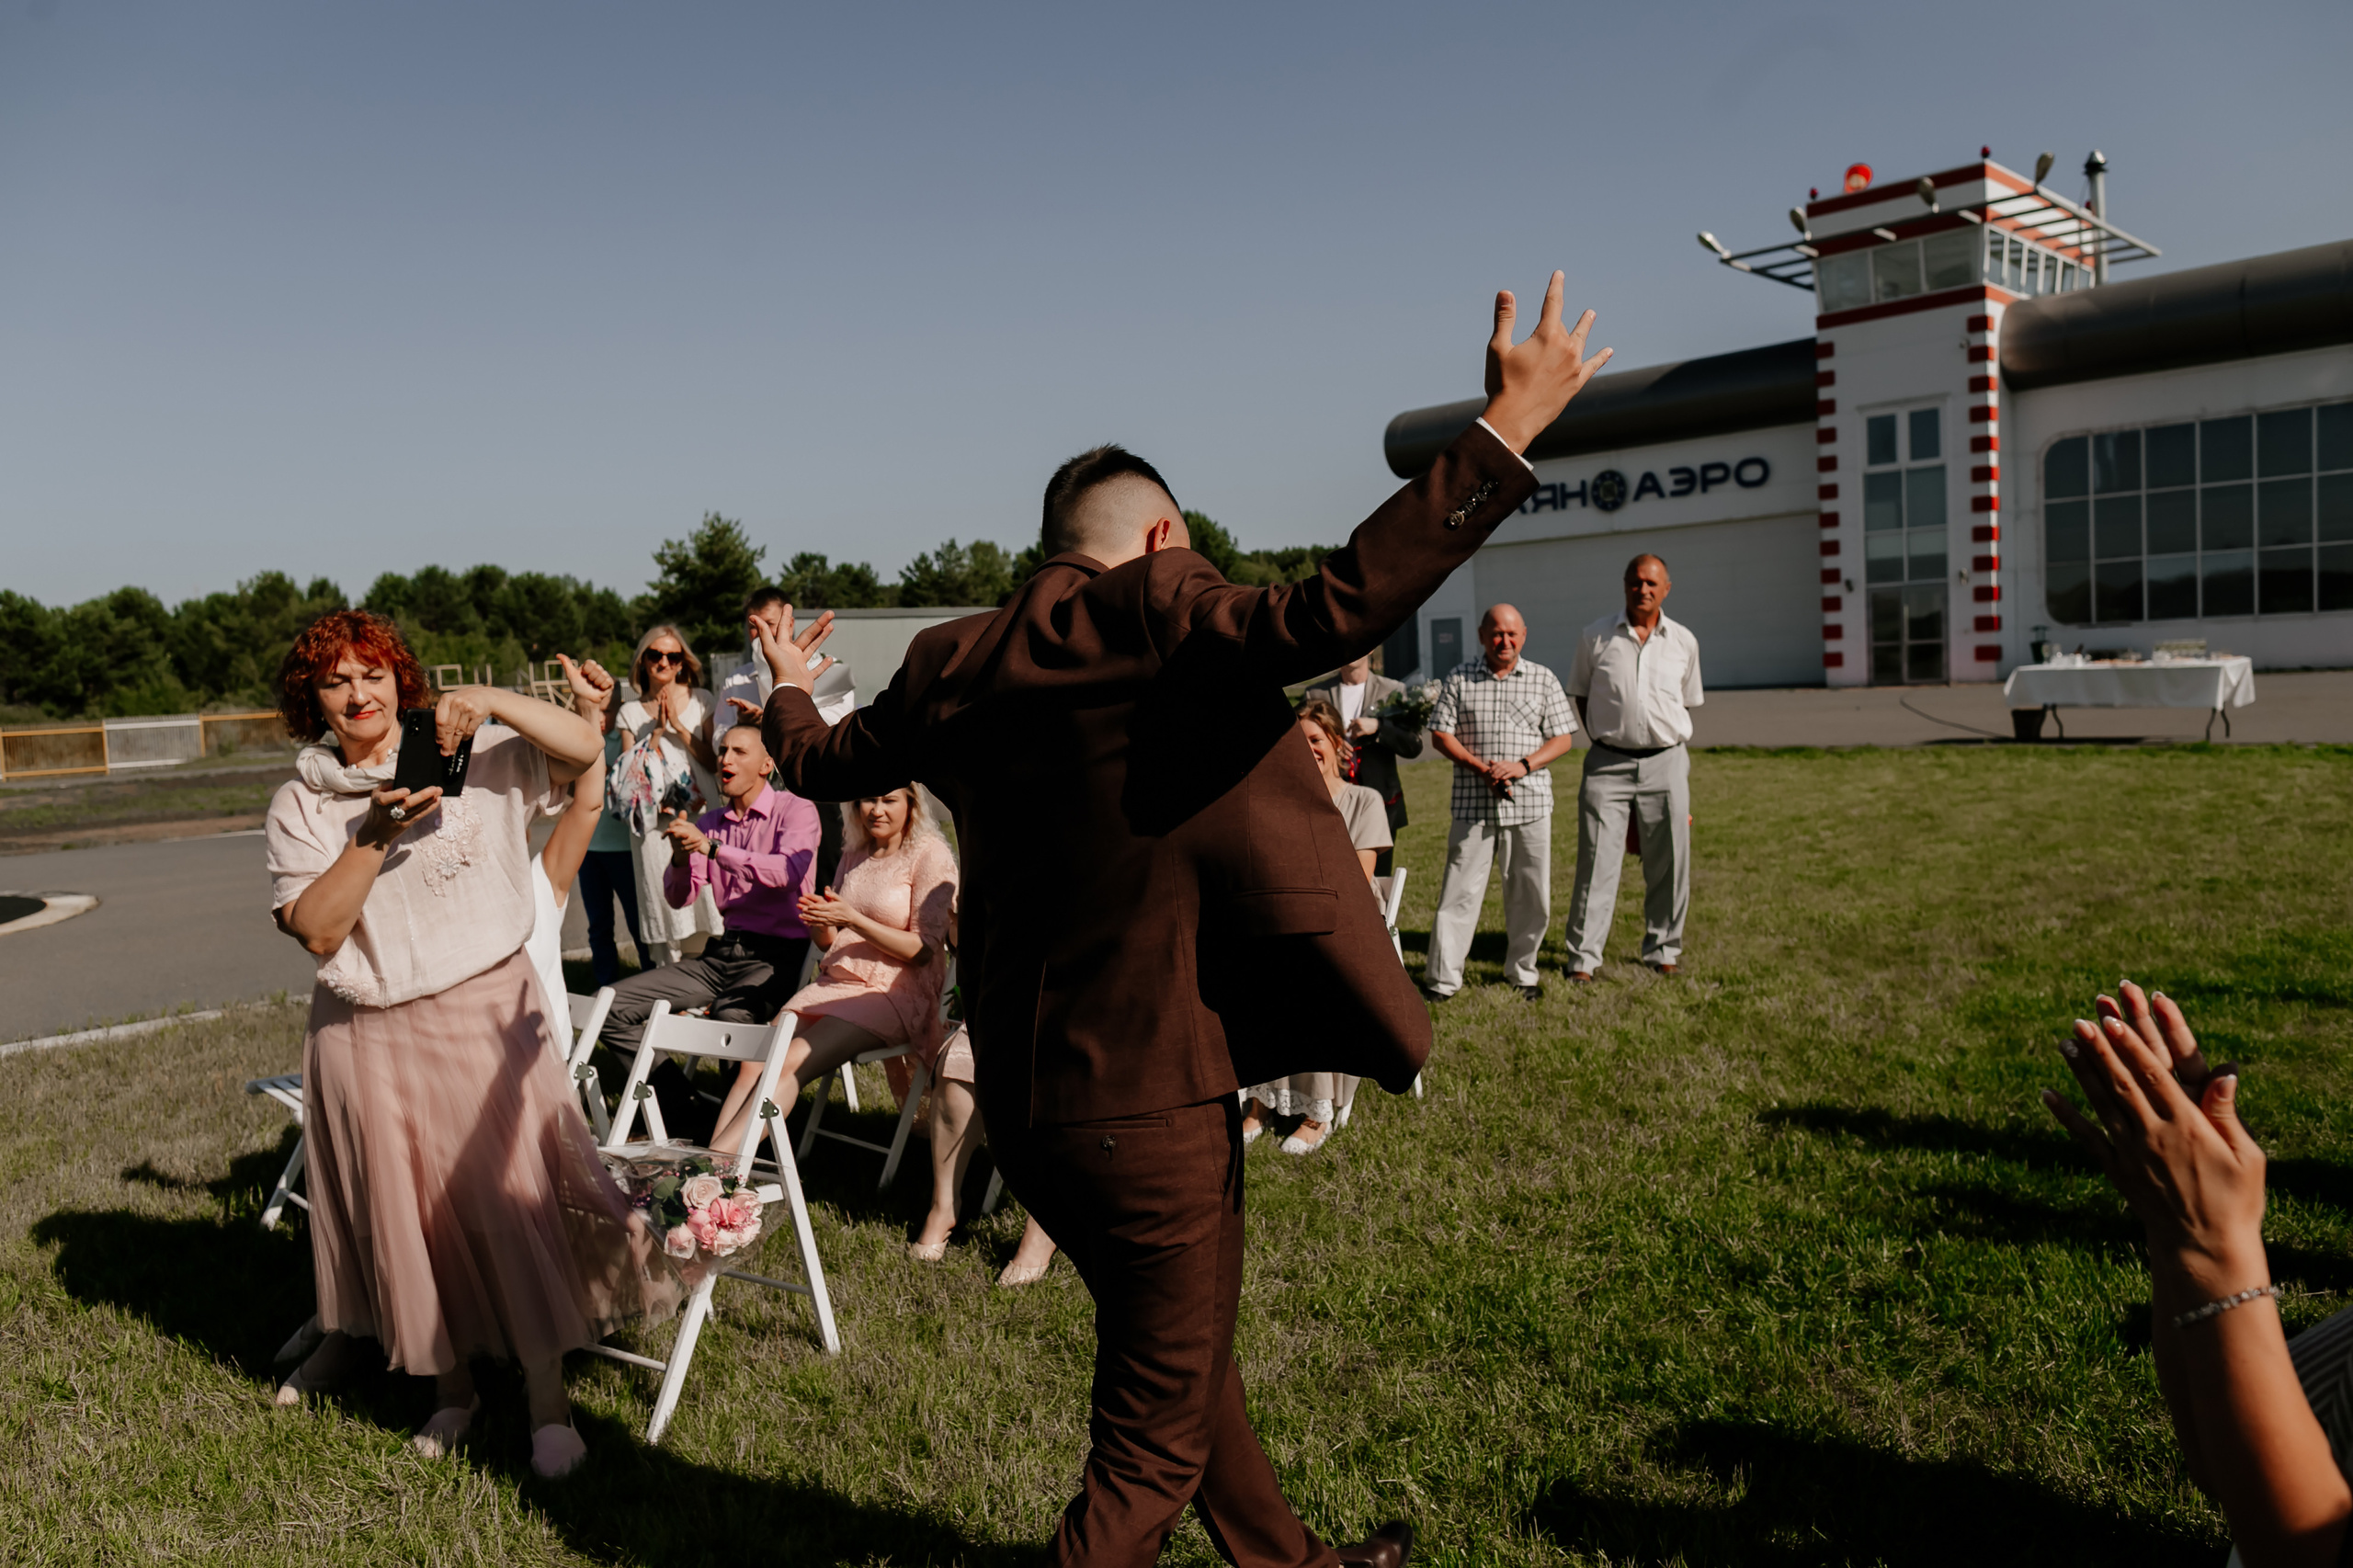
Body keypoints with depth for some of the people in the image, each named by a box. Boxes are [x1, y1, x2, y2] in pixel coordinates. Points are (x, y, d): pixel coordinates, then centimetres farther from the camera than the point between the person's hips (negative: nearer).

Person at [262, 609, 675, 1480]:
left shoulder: (475, 755, 1)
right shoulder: (301, 802, 3)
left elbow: (585, 746, -9)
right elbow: (316, 930, -8)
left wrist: (491, 702, -20)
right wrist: (376, 832, -19)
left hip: (487, 1013, -1)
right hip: (370, 1039, 2)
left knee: (516, 1200, -2)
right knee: (409, 1218, 10)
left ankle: (547, 1401, 10)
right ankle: (449, 1385, 30)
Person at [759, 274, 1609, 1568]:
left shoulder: (952, 664, 5)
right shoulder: (1152, 612, -16)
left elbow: (816, 763, 19)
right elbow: (1325, 614, -31)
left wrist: (790, 687, 42)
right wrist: (1504, 431, -25)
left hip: (1024, 1098, 9)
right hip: (1148, 1102, -8)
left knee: (1183, 1357, 28)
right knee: (1152, 1457, 10)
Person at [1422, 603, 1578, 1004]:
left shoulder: (1543, 679, 7)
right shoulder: (1458, 678, 4)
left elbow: (1563, 738, 5)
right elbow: (1440, 734, 1)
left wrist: (1523, 766, -11)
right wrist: (1481, 768, -11)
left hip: (1530, 801, 2)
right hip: (1473, 802, -1)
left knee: (1530, 894, 7)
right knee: (1460, 889, -2)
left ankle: (1522, 972, 24)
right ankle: (1442, 978, 4)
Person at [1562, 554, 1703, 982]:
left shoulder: (1683, 641, 7)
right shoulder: (1595, 637, 2)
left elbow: (1687, 703, 17)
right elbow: (1581, 695, 12)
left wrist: (1669, 743, 10)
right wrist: (1604, 742, 6)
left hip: (1666, 761, 2)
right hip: (1607, 763, -2)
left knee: (1667, 863, 7)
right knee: (1596, 862, -4)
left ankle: (1663, 950, 23)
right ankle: (1583, 957, 3)